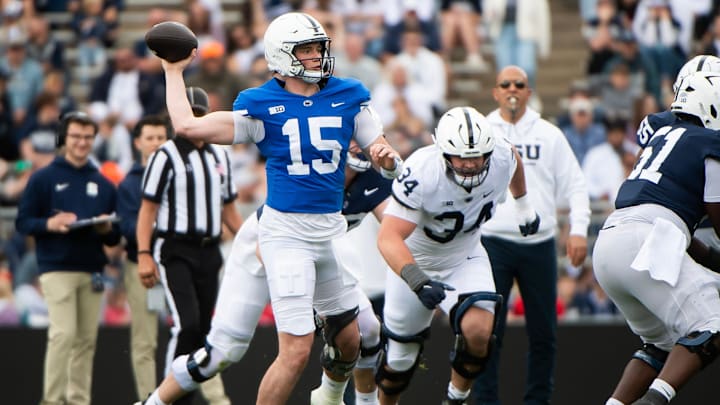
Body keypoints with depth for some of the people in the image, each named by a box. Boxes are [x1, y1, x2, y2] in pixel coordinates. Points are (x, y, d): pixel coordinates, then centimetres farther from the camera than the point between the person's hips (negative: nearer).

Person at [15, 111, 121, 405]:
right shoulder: (44, 179, 5)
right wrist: (49, 224, -17)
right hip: (57, 269, -4)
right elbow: (23, 222, 1)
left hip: (92, 271, 5)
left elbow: (115, 237, 19)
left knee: (87, 339, 3)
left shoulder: (103, 185, 18)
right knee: (63, 334, -14)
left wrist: (107, 229, -4)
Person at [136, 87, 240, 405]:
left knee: (201, 329, 5)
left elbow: (228, 209, 23)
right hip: (175, 251, -6)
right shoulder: (166, 156, -4)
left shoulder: (220, 156, 16)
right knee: (187, 323, -18)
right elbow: (148, 208, -6)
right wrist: (144, 255, -15)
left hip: (209, 253, 6)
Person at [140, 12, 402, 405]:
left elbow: (385, 158, 7)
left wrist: (386, 157, -17)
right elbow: (188, 126, -12)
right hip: (286, 232, -5)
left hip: (332, 229, 5)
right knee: (296, 351, -13)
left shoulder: (347, 97, 4)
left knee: (350, 342, 17)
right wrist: (174, 72, -2)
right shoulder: (262, 106, -6)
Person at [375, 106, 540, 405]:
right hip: (414, 260, -2)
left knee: (478, 330, -23)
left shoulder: (501, 157, -22)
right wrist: (418, 281, -54)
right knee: (401, 354, 9)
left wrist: (524, 205, 23)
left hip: (465, 258, 2)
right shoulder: (422, 173, -36)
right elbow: (389, 237, -39)